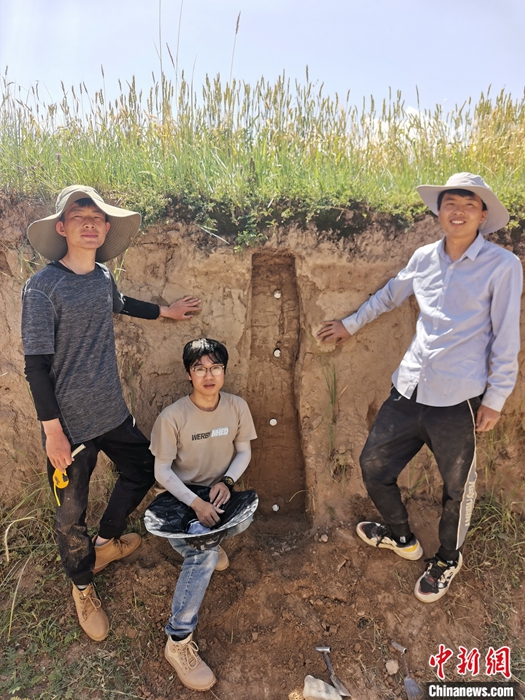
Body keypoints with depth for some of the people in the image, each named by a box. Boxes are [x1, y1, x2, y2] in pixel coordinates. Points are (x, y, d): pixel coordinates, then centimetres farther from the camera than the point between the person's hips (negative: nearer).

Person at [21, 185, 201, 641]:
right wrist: (53, 430, -16)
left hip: (113, 412, 7)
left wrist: (164, 312, 34)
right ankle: (83, 586, 38)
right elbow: (36, 364, -16)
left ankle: (108, 542, 47)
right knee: (71, 513, 10)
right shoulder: (42, 287, -18)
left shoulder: (103, 276, 1)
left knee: (142, 471, 21)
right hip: (71, 422, -6)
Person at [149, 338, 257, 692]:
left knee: (244, 519, -25)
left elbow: (244, 451, 2)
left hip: (218, 491, 5)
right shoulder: (172, 417, -20)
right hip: (182, 496, -4)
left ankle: (206, 538, 13)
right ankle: (178, 641, -7)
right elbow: (162, 471, -14)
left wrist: (227, 481, -16)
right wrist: (195, 502, -25)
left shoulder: (237, 406, -9)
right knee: (204, 556, -27)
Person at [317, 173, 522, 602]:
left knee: (457, 486, 12)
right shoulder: (425, 258, 6)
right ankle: (402, 538, 41)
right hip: (409, 390, 5)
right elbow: (390, 295, 23)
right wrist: (350, 325, 28)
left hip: (458, 399, -5)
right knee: (374, 465, 13)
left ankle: (448, 559, 42)